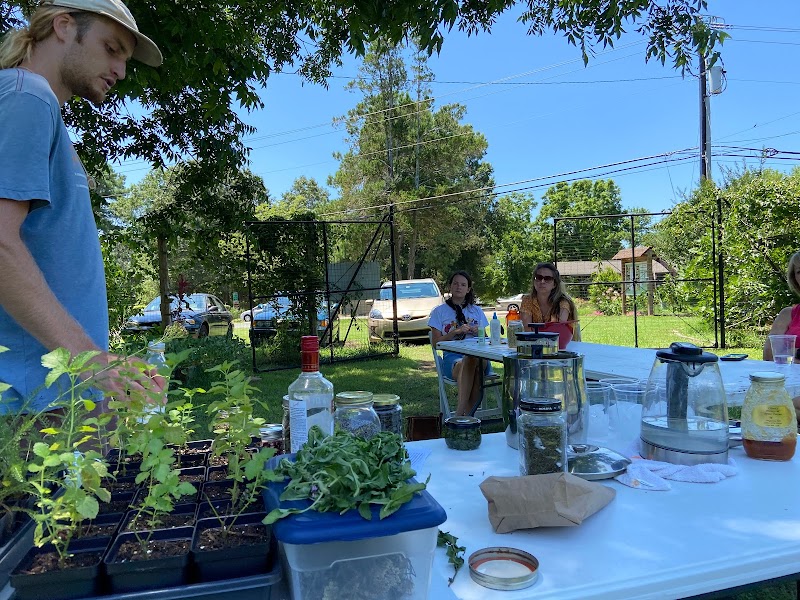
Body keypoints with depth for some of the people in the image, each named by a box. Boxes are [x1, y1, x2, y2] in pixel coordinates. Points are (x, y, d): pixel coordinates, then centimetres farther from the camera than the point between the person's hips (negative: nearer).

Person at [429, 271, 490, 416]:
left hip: (478, 355, 2)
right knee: (468, 362, -40)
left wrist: (479, 332, 0)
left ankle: (461, 413, -38)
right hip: (452, 356, -2)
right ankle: (467, 414, -43)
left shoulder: (476, 311, 24)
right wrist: (456, 331, -9)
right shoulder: (440, 311, 14)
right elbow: (435, 342, 5)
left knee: (478, 361, -38)